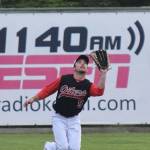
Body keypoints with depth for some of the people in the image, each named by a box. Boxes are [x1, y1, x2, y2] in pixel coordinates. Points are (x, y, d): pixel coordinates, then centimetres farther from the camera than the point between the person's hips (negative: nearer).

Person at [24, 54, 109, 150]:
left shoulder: (88, 85, -7)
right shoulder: (63, 79, -7)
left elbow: (99, 91, -27)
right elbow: (48, 89, 0)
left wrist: (103, 74, -35)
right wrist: (33, 99, -5)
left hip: (74, 120, 2)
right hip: (59, 118, -2)